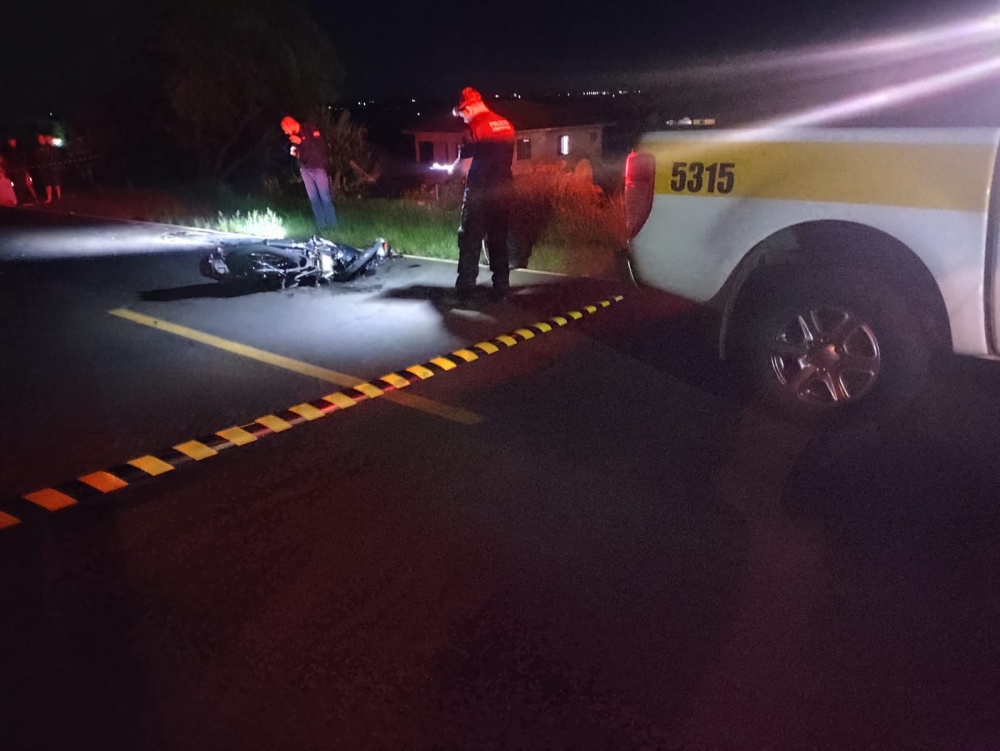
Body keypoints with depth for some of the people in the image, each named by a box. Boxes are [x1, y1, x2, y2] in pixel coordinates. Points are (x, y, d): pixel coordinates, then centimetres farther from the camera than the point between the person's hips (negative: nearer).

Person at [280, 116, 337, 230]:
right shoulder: (293, 136, 11)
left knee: (325, 197, -7)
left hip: (317, 167, -6)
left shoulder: (310, 129, -7)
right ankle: (321, 225, 6)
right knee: (313, 198, 2)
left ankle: (332, 225, -1)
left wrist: (301, 141, -19)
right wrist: (294, 152, -1)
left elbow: (321, 145, -18)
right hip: (305, 169, 6)